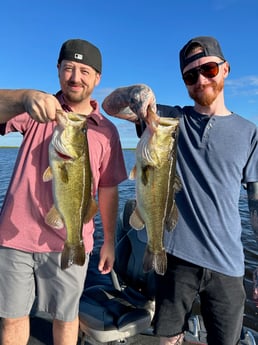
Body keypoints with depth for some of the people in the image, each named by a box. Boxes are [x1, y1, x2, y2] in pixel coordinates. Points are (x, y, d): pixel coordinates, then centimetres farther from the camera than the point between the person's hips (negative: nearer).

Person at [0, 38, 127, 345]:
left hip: (69, 243, 0)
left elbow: (108, 191, 4)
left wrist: (109, 241, 7)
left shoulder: (106, 131, 1)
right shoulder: (37, 111, 0)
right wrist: (25, 98, -40)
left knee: (65, 316, 16)